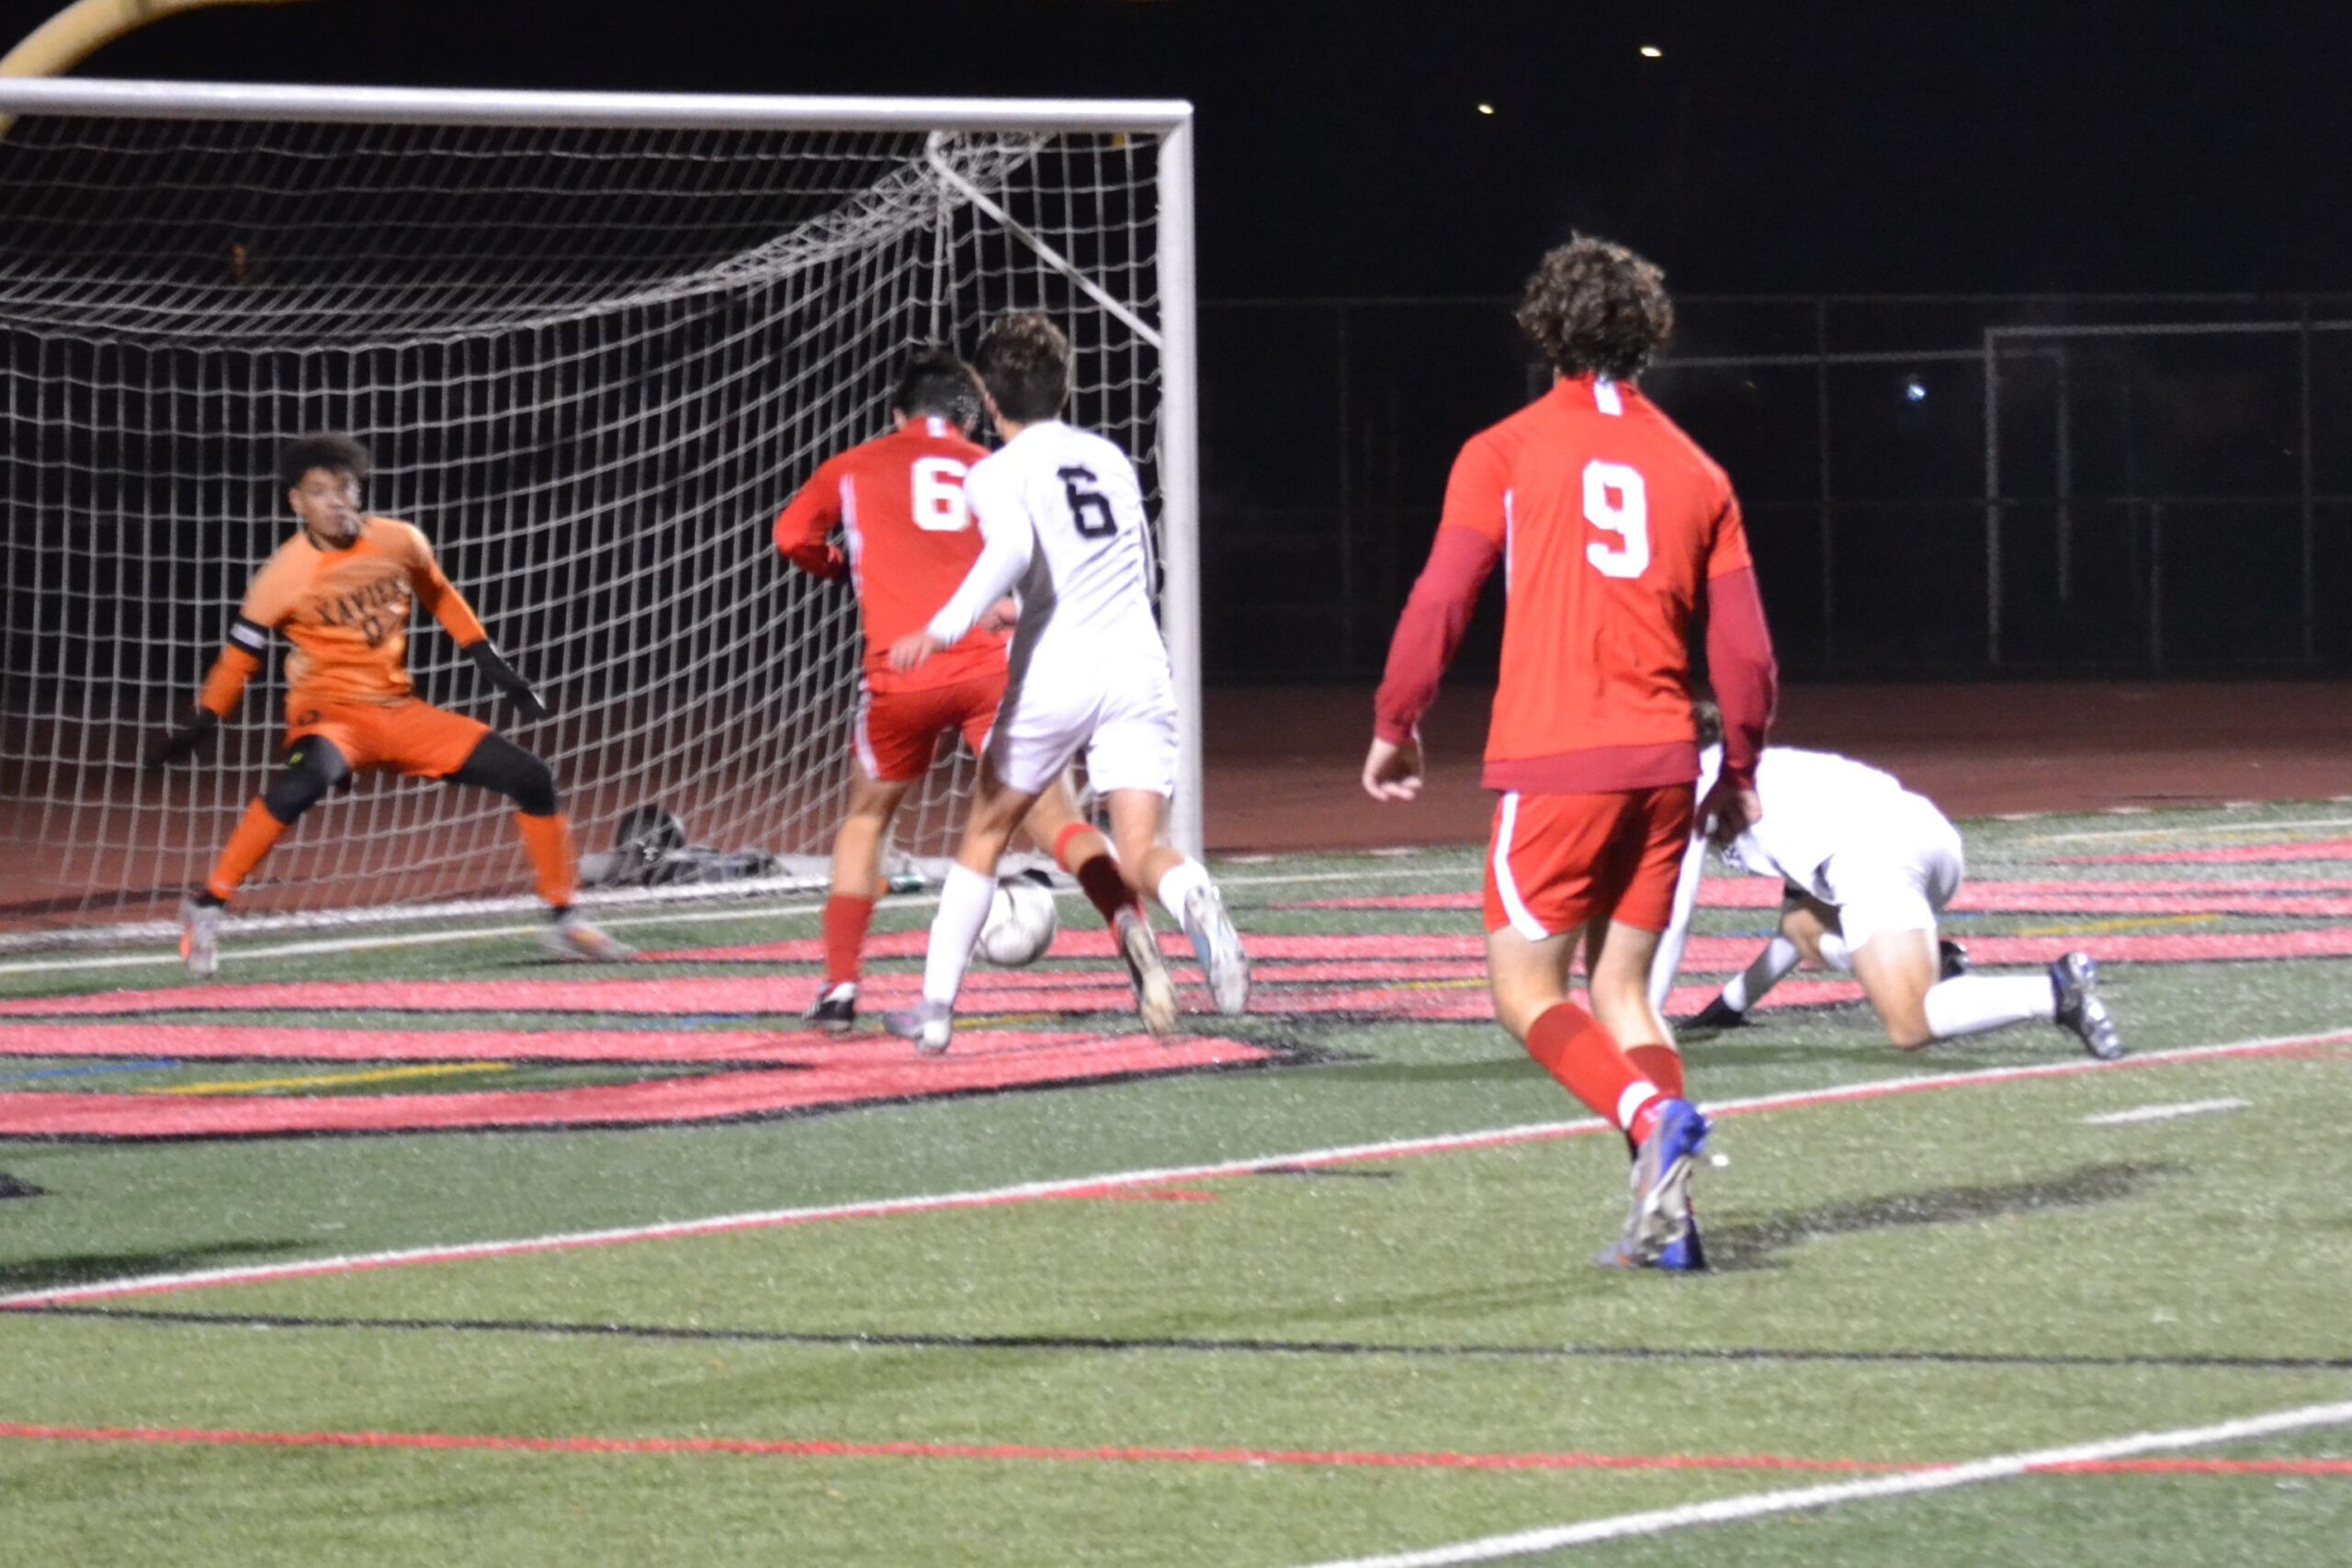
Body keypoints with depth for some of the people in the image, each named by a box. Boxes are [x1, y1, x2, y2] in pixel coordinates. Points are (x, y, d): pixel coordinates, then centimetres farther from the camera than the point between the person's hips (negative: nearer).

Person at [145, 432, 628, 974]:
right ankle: (205, 907, -32)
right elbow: (241, 654, -1)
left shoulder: (400, 542, -3)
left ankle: (564, 923, 15)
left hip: (402, 711, 5)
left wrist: (490, 662, 13)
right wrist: (202, 722, -8)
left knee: (531, 780, -1)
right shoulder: (286, 574, -12)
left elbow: (439, 597, 16)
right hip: (329, 711, -5)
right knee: (308, 778, -41)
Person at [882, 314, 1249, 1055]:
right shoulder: (1110, 457, 17)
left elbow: (1012, 549, -23)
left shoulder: (999, 472, 0)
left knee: (984, 835, 16)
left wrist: (943, 629, -25)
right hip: (1138, 665, 3)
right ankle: (1196, 903, -40)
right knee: (1141, 853, -5)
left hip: (1054, 678, -3)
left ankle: (936, 1003, 18)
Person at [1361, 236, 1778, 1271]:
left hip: (1554, 760, -4)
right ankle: (1665, 1218, -1)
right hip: (1662, 760, 4)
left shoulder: (1504, 454, 1)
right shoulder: (1694, 470, 11)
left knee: (1527, 993, 3)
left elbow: (1439, 603, -4)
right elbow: (1746, 652, 10)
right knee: (1621, 990, 12)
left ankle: (1653, 1118, -23)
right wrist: (1739, 774, 23)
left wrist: (1394, 728, 9)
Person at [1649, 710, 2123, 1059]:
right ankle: (1938, 967, 8)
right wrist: (1732, 1002, 49)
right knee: (1800, 923, 31)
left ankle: (2057, 991, -31)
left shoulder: (1698, 784, 19)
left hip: (1870, 853, -8)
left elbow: (1675, 918, 15)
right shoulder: (1771, 767, 40)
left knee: (1911, 1028, -13)